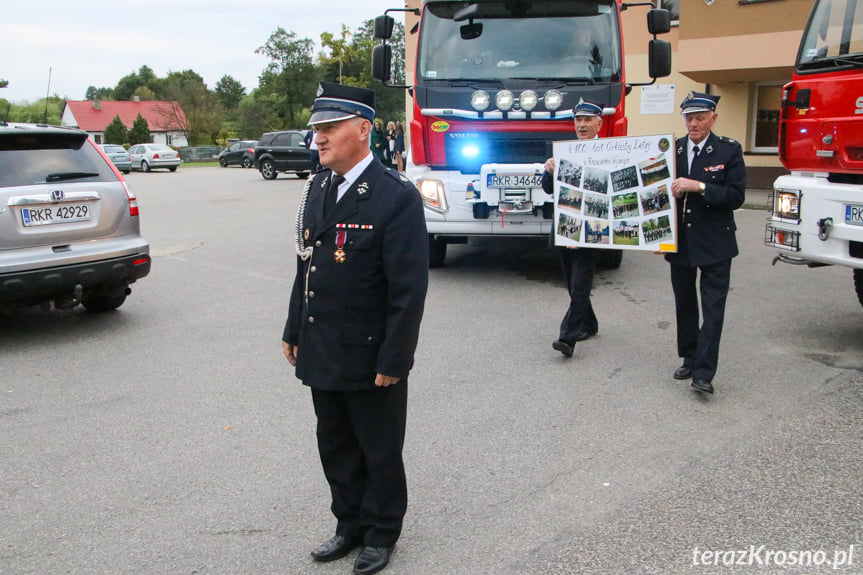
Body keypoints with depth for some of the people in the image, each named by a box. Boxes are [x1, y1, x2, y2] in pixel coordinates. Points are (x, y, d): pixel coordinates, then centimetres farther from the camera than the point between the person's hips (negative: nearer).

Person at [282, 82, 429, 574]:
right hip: (322, 355, 7)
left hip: (371, 359, -7)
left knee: (380, 451, 12)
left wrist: (393, 361, -18)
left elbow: (409, 289, -18)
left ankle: (382, 534, 33)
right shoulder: (317, 188, 7)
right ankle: (351, 525, 40)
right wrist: (294, 332, 14)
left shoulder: (397, 197, -17)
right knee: (336, 447, 20)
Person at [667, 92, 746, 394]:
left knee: (713, 309, -4)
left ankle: (704, 374, -3)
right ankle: (689, 361, 28)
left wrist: (699, 187, -22)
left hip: (715, 244, -4)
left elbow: (736, 196, -13)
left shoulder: (729, 150, -6)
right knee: (684, 306, 14)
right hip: (680, 242, 4)